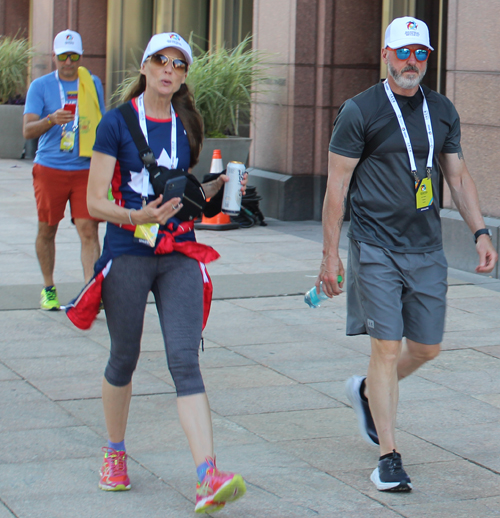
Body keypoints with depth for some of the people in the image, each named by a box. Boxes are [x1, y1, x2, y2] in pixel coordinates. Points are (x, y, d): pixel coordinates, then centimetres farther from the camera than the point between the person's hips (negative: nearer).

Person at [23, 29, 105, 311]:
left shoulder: (93, 84, 9)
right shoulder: (41, 86, 1)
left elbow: (102, 125, 20)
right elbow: (28, 130, -7)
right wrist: (52, 120, -27)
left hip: (86, 170, 1)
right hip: (50, 168, -1)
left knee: (89, 230, -10)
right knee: (47, 230, 8)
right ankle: (48, 289, 25)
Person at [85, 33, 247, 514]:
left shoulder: (187, 126, 10)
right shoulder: (117, 123, -3)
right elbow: (95, 202, -7)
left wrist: (217, 186, 3)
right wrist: (135, 217, -25)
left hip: (179, 255, 2)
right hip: (127, 254, -2)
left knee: (185, 361, -9)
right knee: (124, 360, 9)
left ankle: (207, 479, -19)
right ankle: (115, 454, 34)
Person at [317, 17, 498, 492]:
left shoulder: (442, 111, 10)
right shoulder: (360, 111, -6)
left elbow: (457, 175, 18)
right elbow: (337, 185, -4)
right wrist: (330, 254, -7)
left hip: (427, 251, 5)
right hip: (376, 249, -5)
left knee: (426, 348, 8)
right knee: (387, 347, -7)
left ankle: (366, 392, 38)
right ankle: (388, 457, 2)